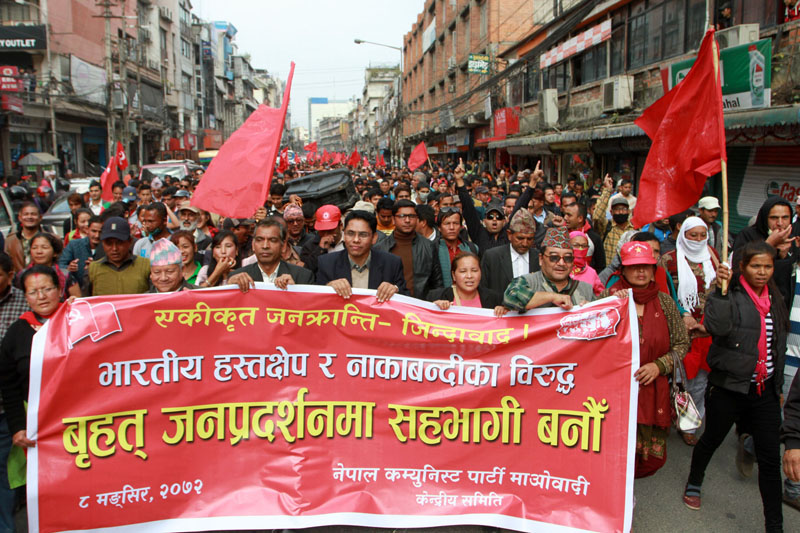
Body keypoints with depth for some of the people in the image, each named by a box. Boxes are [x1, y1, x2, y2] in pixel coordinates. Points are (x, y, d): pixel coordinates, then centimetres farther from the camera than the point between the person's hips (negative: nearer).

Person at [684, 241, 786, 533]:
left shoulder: (774, 298, 10)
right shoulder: (730, 293, -9)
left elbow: (779, 345, 19)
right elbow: (717, 326, -28)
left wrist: (778, 386, 19)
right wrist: (721, 289, -29)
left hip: (765, 389, 4)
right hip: (728, 386, -4)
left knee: (770, 458, 2)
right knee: (711, 440, 13)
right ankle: (694, 482, 42)